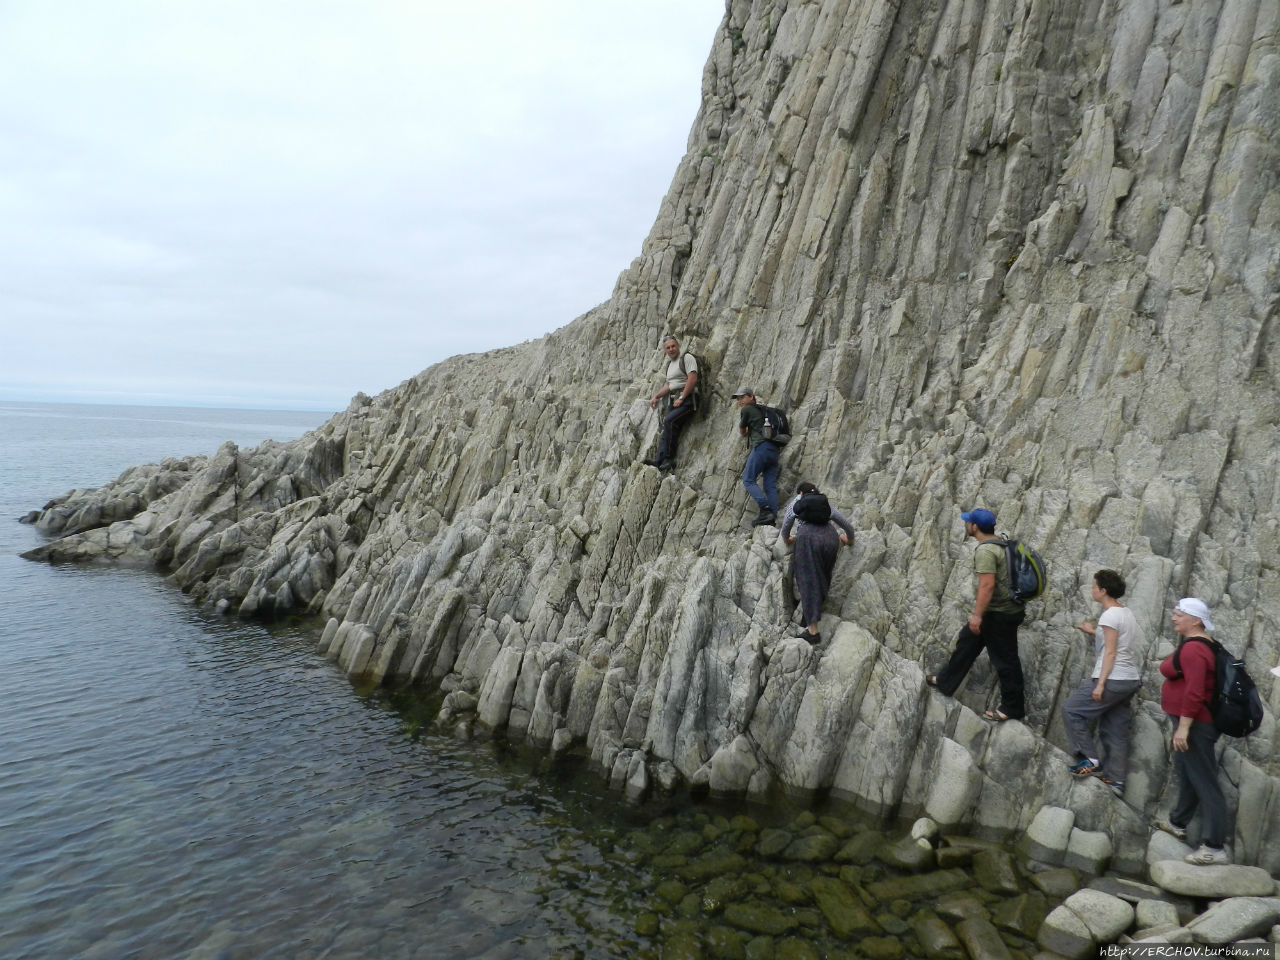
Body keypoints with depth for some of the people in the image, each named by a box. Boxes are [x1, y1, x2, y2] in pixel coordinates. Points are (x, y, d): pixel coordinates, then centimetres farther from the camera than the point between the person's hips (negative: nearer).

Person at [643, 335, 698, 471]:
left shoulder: (687, 358, -3)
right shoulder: (670, 363, 23)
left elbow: (692, 379, -14)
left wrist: (681, 398, -17)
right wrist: (656, 396, 14)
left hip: (686, 400, -8)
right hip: (673, 400, 8)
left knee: (669, 420, -27)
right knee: (667, 430, -6)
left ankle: (667, 458, -25)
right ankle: (660, 459, -14)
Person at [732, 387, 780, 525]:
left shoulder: (747, 410, 6)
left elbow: (742, 432, 18)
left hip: (761, 446, -8)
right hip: (774, 449, 8)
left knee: (748, 480, -5)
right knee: (770, 485, 2)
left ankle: (765, 509, -21)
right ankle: (773, 517, -6)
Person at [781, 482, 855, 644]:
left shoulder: (799, 499, 25)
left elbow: (788, 519, 9)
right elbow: (847, 526, 33)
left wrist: (786, 538, 27)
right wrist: (849, 539, 53)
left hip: (808, 536, -4)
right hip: (830, 537, 4)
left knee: (808, 582, -5)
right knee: (822, 580, 19)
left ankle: (813, 631, -10)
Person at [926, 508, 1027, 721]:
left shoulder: (985, 550, -22)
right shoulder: (999, 543, 9)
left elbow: (987, 584, -29)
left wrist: (977, 615, -28)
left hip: (999, 614, -11)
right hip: (1008, 607, 11)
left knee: (1004, 659, 2)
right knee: (967, 642, 19)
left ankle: (1012, 708, 14)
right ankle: (946, 681, 31)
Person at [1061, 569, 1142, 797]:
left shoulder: (1110, 615, -13)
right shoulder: (1126, 612, 15)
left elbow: (1111, 652, -17)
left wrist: (1100, 683, -19)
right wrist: (1094, 632, 34)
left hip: (1113, 679, -10)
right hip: (1131, 680, 10)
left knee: (1071, 710, -2)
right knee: (1115, 731, 11)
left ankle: (1091, 760, -2)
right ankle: (1115, 781, 13)